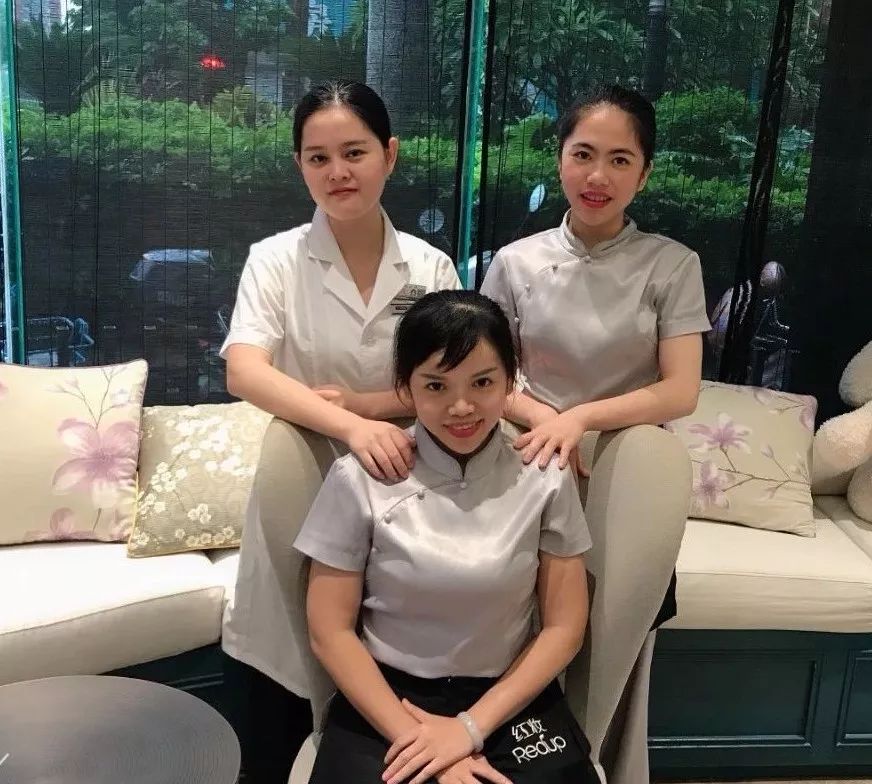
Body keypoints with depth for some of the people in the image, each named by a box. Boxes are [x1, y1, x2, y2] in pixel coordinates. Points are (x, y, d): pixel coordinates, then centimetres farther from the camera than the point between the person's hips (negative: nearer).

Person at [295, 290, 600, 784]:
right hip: (384, 700, -1)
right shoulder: (361, 479, -7)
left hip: (511, 700, 1)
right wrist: (414, 737, -12)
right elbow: (330, 632, -4)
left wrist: (470, 728, -9)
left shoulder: (545, 479, -3)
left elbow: (564, 627, 0)